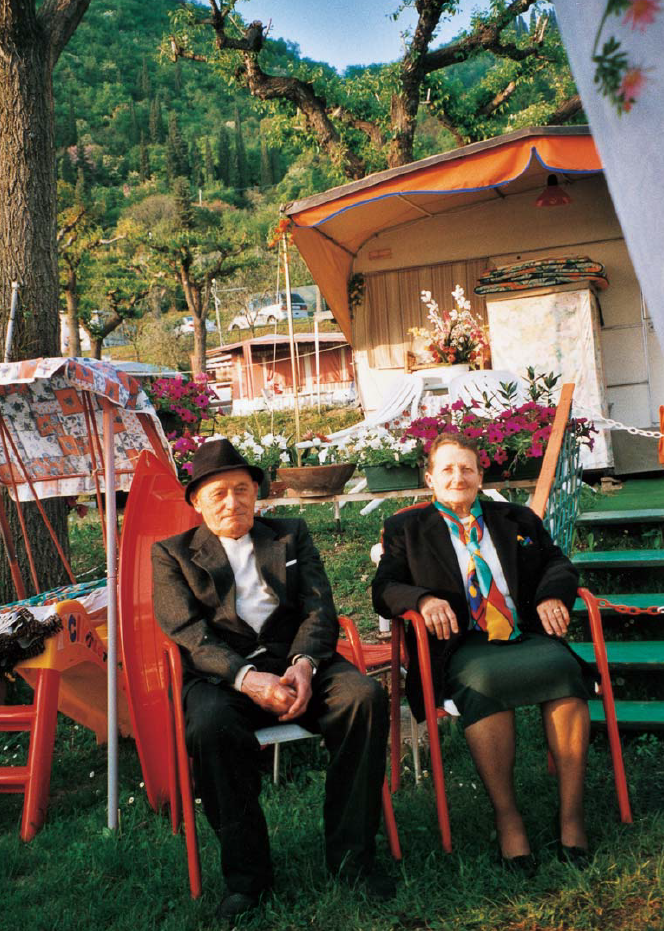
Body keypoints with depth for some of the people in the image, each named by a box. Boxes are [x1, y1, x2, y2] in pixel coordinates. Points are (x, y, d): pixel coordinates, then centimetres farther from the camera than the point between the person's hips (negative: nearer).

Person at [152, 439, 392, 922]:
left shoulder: (291, 535, 18)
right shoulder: (173, 554, 11)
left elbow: (319, 607, 7)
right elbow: (188, 632, -4)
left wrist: (305, 662, -15)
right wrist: (247, 678, -21)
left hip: (296, 661, 2)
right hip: (221, 673, -2)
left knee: (366, 695, -26)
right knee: (210, 724, -35)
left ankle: (351, 854, -13)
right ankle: (246, 872, -16)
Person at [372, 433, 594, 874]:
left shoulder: (518, 519, 25)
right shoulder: (407, 528, 17)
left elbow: (557, 563, 19)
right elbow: (384, 589, 8)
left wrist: (552, 594, -5)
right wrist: (423, 599, -14)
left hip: (529, 637, 3)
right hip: (464, 645, -2)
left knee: (565, 669, -31)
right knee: (482, 682, -37)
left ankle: (571, 813, -23)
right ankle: (506, 816, -26)